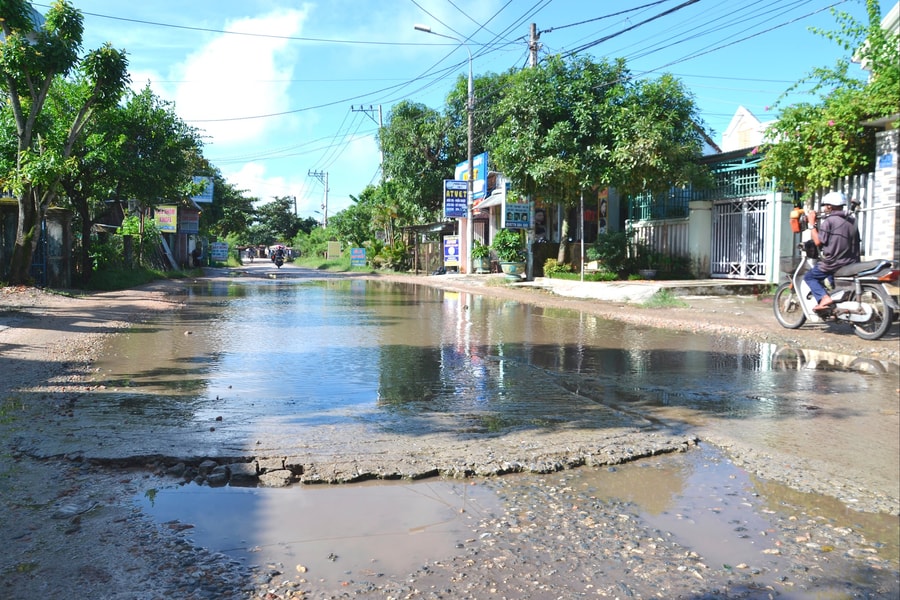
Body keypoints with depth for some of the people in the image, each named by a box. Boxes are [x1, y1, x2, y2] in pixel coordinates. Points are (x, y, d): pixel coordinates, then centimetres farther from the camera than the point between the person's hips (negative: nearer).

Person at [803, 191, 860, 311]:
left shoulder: (828, 221, -12)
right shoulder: (852, 221, 12)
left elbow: (818, 241, -14)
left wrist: (812, 224, -5)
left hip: (833, 263, -8)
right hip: (852, 264, 8)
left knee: (809, 276, 5)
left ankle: (824, 297, -17)